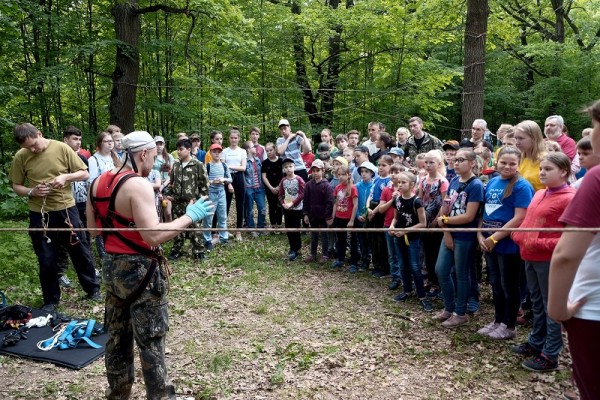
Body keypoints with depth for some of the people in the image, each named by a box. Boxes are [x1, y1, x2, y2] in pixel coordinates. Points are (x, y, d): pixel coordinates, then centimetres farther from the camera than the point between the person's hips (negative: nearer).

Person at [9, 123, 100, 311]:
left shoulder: (62, 148, -7)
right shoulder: (20, 157, -4)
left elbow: (85, 174, -2)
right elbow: (16, 186, 4)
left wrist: (65, 177, -20)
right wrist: (31, 192, -16)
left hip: (66, 209, -1)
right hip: (39, 214, 1)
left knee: (81, 252, 10)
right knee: (46, 260, 10)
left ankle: (93, 289, 29)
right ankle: (51, 299, 27)